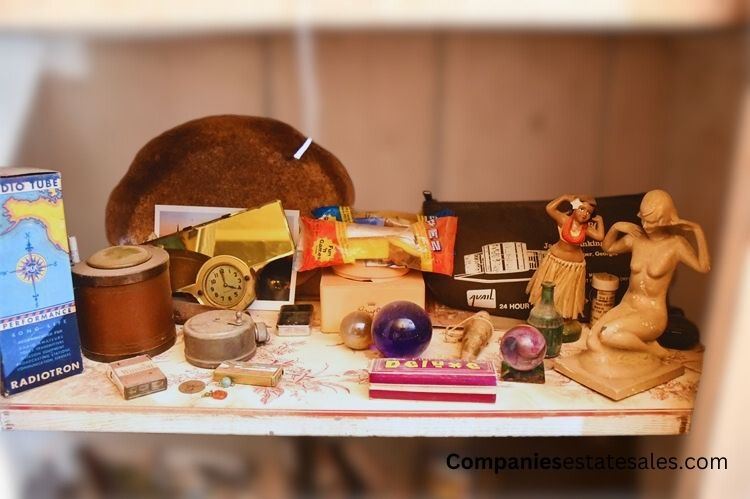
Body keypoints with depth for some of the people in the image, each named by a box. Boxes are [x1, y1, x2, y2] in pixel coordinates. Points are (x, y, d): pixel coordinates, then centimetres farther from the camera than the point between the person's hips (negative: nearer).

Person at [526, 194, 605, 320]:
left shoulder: (587, 228, -11)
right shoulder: (564, 220, -18)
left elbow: (600, 236, -28)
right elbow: (549, 208, -31)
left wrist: (599, 221, -16)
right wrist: (565, 197, -23)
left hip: (574, 265, 1)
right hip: (556, 260, -1)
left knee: (567, 296, 17)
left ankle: (565, 320, 35)